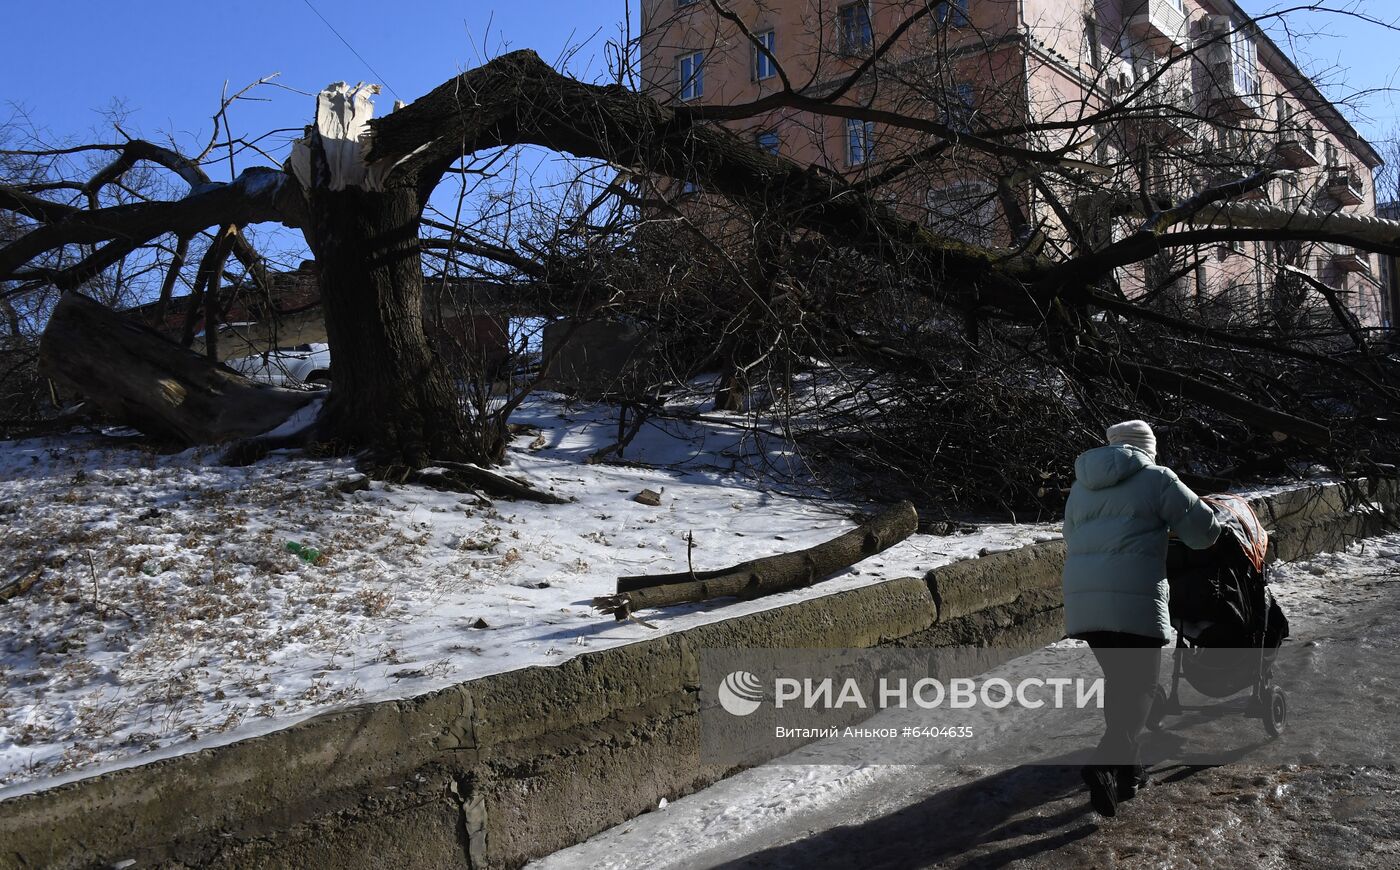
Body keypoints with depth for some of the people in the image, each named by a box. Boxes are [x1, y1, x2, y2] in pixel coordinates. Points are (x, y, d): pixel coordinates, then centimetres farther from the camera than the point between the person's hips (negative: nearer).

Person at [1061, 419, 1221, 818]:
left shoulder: (1081, 486, 21)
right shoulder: (1156, 479, 3)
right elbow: (1203, 528, 4)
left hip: (1082, 598, 6)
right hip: (1134, 600, -6)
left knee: (1118, 679, 20)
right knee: (1140, 685, 2)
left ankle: (1127, 770, 23)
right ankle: (1105, 765, -16)